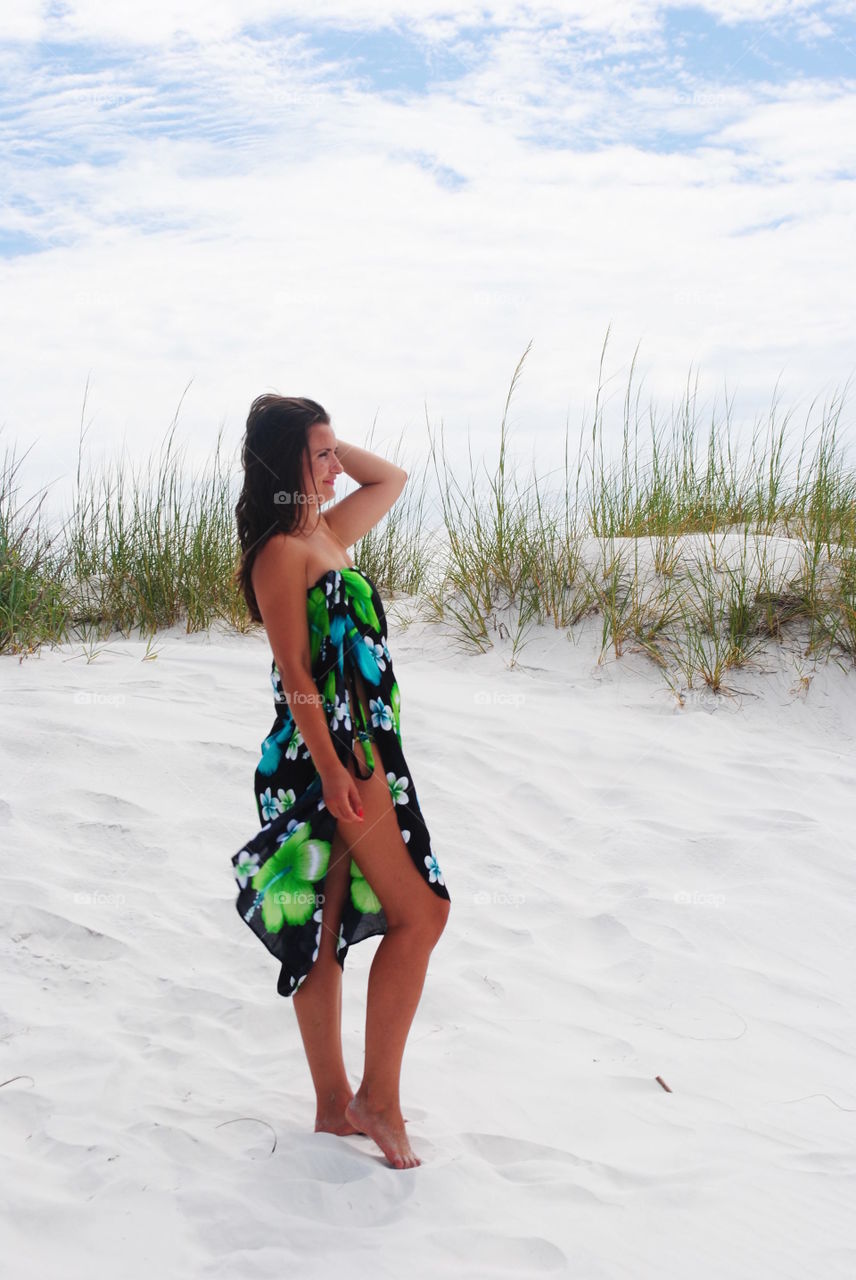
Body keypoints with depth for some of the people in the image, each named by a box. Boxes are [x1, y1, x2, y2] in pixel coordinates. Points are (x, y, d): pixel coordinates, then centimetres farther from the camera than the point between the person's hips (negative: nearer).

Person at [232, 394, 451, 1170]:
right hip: (329, 756, -9)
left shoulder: (327, 533, 14)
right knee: (420, 912, -5)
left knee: (324, 931, 12)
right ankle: (377, 1097, 3)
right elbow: (295, 675, -17)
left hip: (360, 750, 9)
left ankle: (336, 1105, 21)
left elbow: (392, 478, 29)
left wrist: (323, 442, 18)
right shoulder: (281, 552, -13)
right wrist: (333, 772, -21)